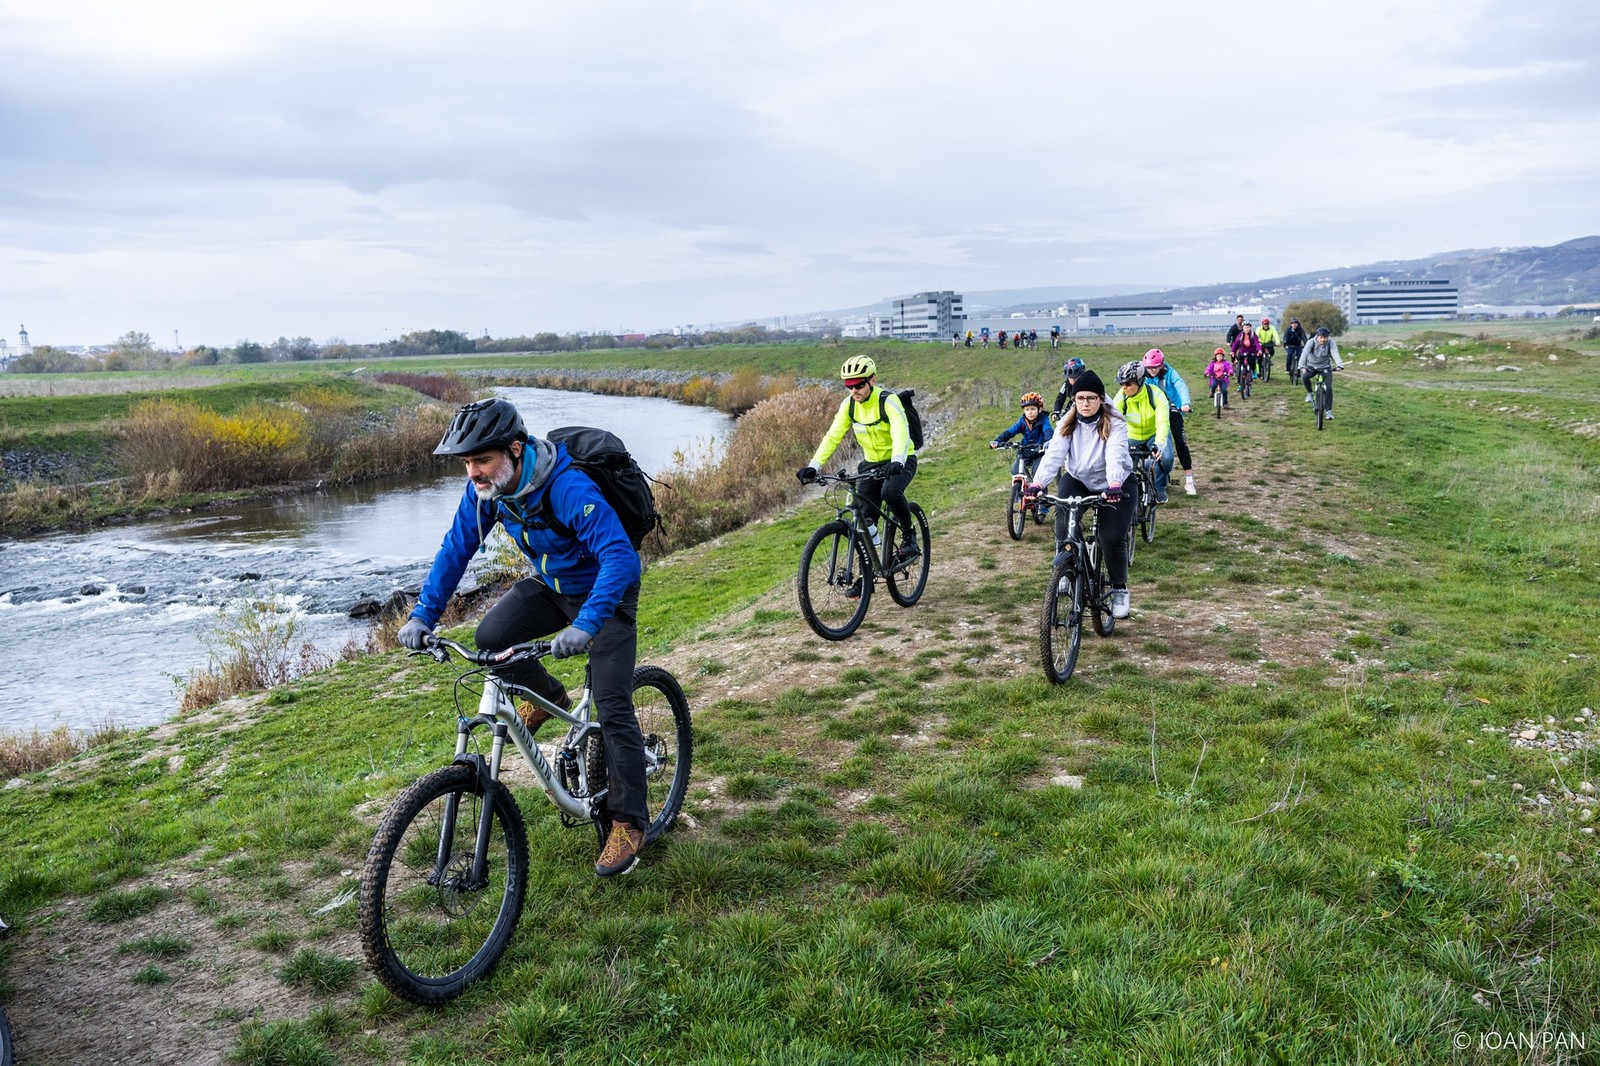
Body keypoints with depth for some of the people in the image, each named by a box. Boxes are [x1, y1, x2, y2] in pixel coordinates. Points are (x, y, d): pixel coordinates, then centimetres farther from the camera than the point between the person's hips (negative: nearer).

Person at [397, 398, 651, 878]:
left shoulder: (568, 488, -36)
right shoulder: (485, 488, -14)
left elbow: (622, 559, -44)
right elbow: (455, 549, -3)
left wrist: (585, 626, -56)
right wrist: (423, 614, -14)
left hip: (604, 590, -6)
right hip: (550, 583, 6)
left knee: (611, 706, -12)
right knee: (491, 637, -16)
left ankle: (629, 823, 2)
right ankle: (547, 697, 14)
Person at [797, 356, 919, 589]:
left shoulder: (888, 401, -21)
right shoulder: (849, 405, -6)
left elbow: (901, 433, -35)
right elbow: (832, 436, -11)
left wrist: (897, 461, -54)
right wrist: (813, 466, -25)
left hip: (900, 462, -5)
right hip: (872, 463, 5)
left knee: (890, 492, -37)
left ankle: (909, 536, -11)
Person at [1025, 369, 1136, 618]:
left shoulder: (1114, 424, -20)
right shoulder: (1068, 423, -10)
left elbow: (1115, 455, -37)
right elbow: (1053, 453, -23)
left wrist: (1114, 486, -56)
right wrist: (1036, 484, -40)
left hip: (1113, 485, -3)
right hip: (1078, 481, 3)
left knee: (1113, 538, -16)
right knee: (1063, 524, -25)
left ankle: (1120, 590, 7)